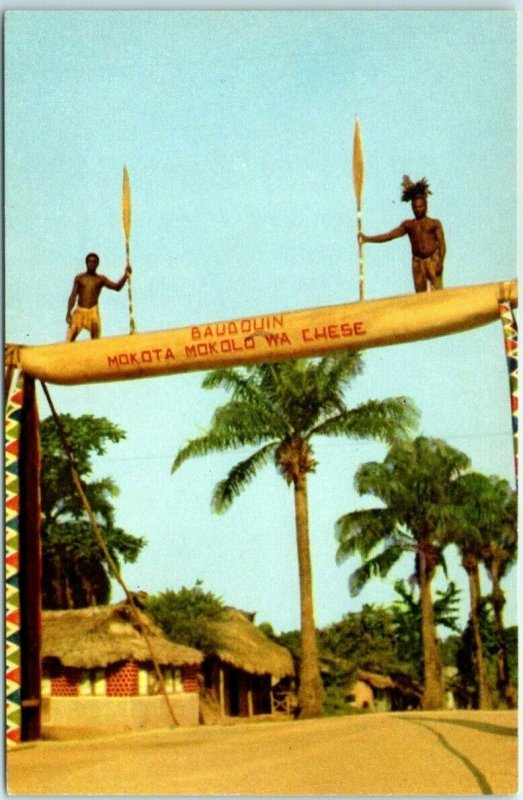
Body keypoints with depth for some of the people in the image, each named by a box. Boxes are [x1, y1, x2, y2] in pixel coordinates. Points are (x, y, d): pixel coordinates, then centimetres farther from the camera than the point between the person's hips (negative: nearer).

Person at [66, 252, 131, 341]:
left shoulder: (100, 279, 9)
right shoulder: (79, 278, 10)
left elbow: (117, 287, -2)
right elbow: (73, 296, 5)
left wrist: (126, 275, -18)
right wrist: (68, 313, -4)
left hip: (93, 311, 0)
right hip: (79, 311, 0)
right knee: (69, 339, -10)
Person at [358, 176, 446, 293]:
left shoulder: (434, 223, 5)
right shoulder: (408, 225, 12)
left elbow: (442, 244, -2)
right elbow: (389, 236, 7)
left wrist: (440, 262, -17)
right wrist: (368, 239, -2)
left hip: (433, 260, -3)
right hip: (418, 262, 3)